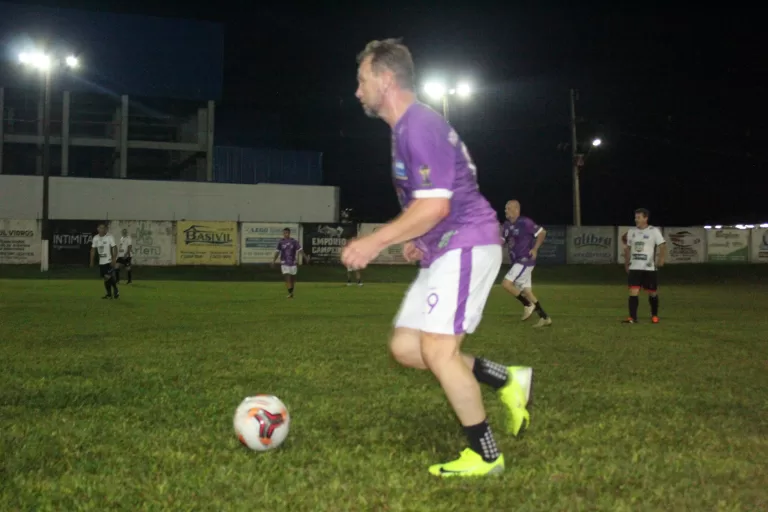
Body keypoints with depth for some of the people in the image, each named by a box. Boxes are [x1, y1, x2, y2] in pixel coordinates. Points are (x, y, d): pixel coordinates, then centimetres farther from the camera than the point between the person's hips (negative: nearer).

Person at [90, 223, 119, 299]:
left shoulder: (110, 237, -11)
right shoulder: (95, 238, 4)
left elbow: (115, 248, -13)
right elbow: (93, 250, 11)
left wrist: (114, 260, -21)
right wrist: (92, 261, 8)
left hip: (109, 261, -5)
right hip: (101, 262, 6)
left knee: (108, 277, -15)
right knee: (105, 278, 8)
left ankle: (116, 291, -1)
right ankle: (109, 294, 18)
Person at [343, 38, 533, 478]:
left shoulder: (419, 125, -16)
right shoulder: (408, 127, 16)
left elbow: (435, 205, -23)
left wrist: (376, 242, -20)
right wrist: (421, 239, 21)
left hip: (466, 246, -10)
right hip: (445, 251, 10)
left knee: (437, 350, -12)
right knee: (405, 346, 7)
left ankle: (485, 456, 3)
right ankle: (509, 380, 14)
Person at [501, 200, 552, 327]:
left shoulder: (525, 222, -14)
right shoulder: (507, 225, 10)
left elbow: (542, 232, -8)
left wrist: (535, 249, -13)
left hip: (525, 260, -8)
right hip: (518, 262, 8)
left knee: (506, 283, -16)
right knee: (526, 291, 9)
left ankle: (528, 305, -1)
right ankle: (544, 318, 15)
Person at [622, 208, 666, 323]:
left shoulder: (654, 231, -6)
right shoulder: (631, 231, 8)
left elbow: (663, 246, -10)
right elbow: (628, 248, 18)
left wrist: (661, 260, -25)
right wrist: (626, 264, 14)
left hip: (650, 268, -3)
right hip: (634, 268, 3)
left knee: (652, 293, 8)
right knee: (633, 292, -8)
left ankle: (654, 316, 26)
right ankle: (632, 318, -8)